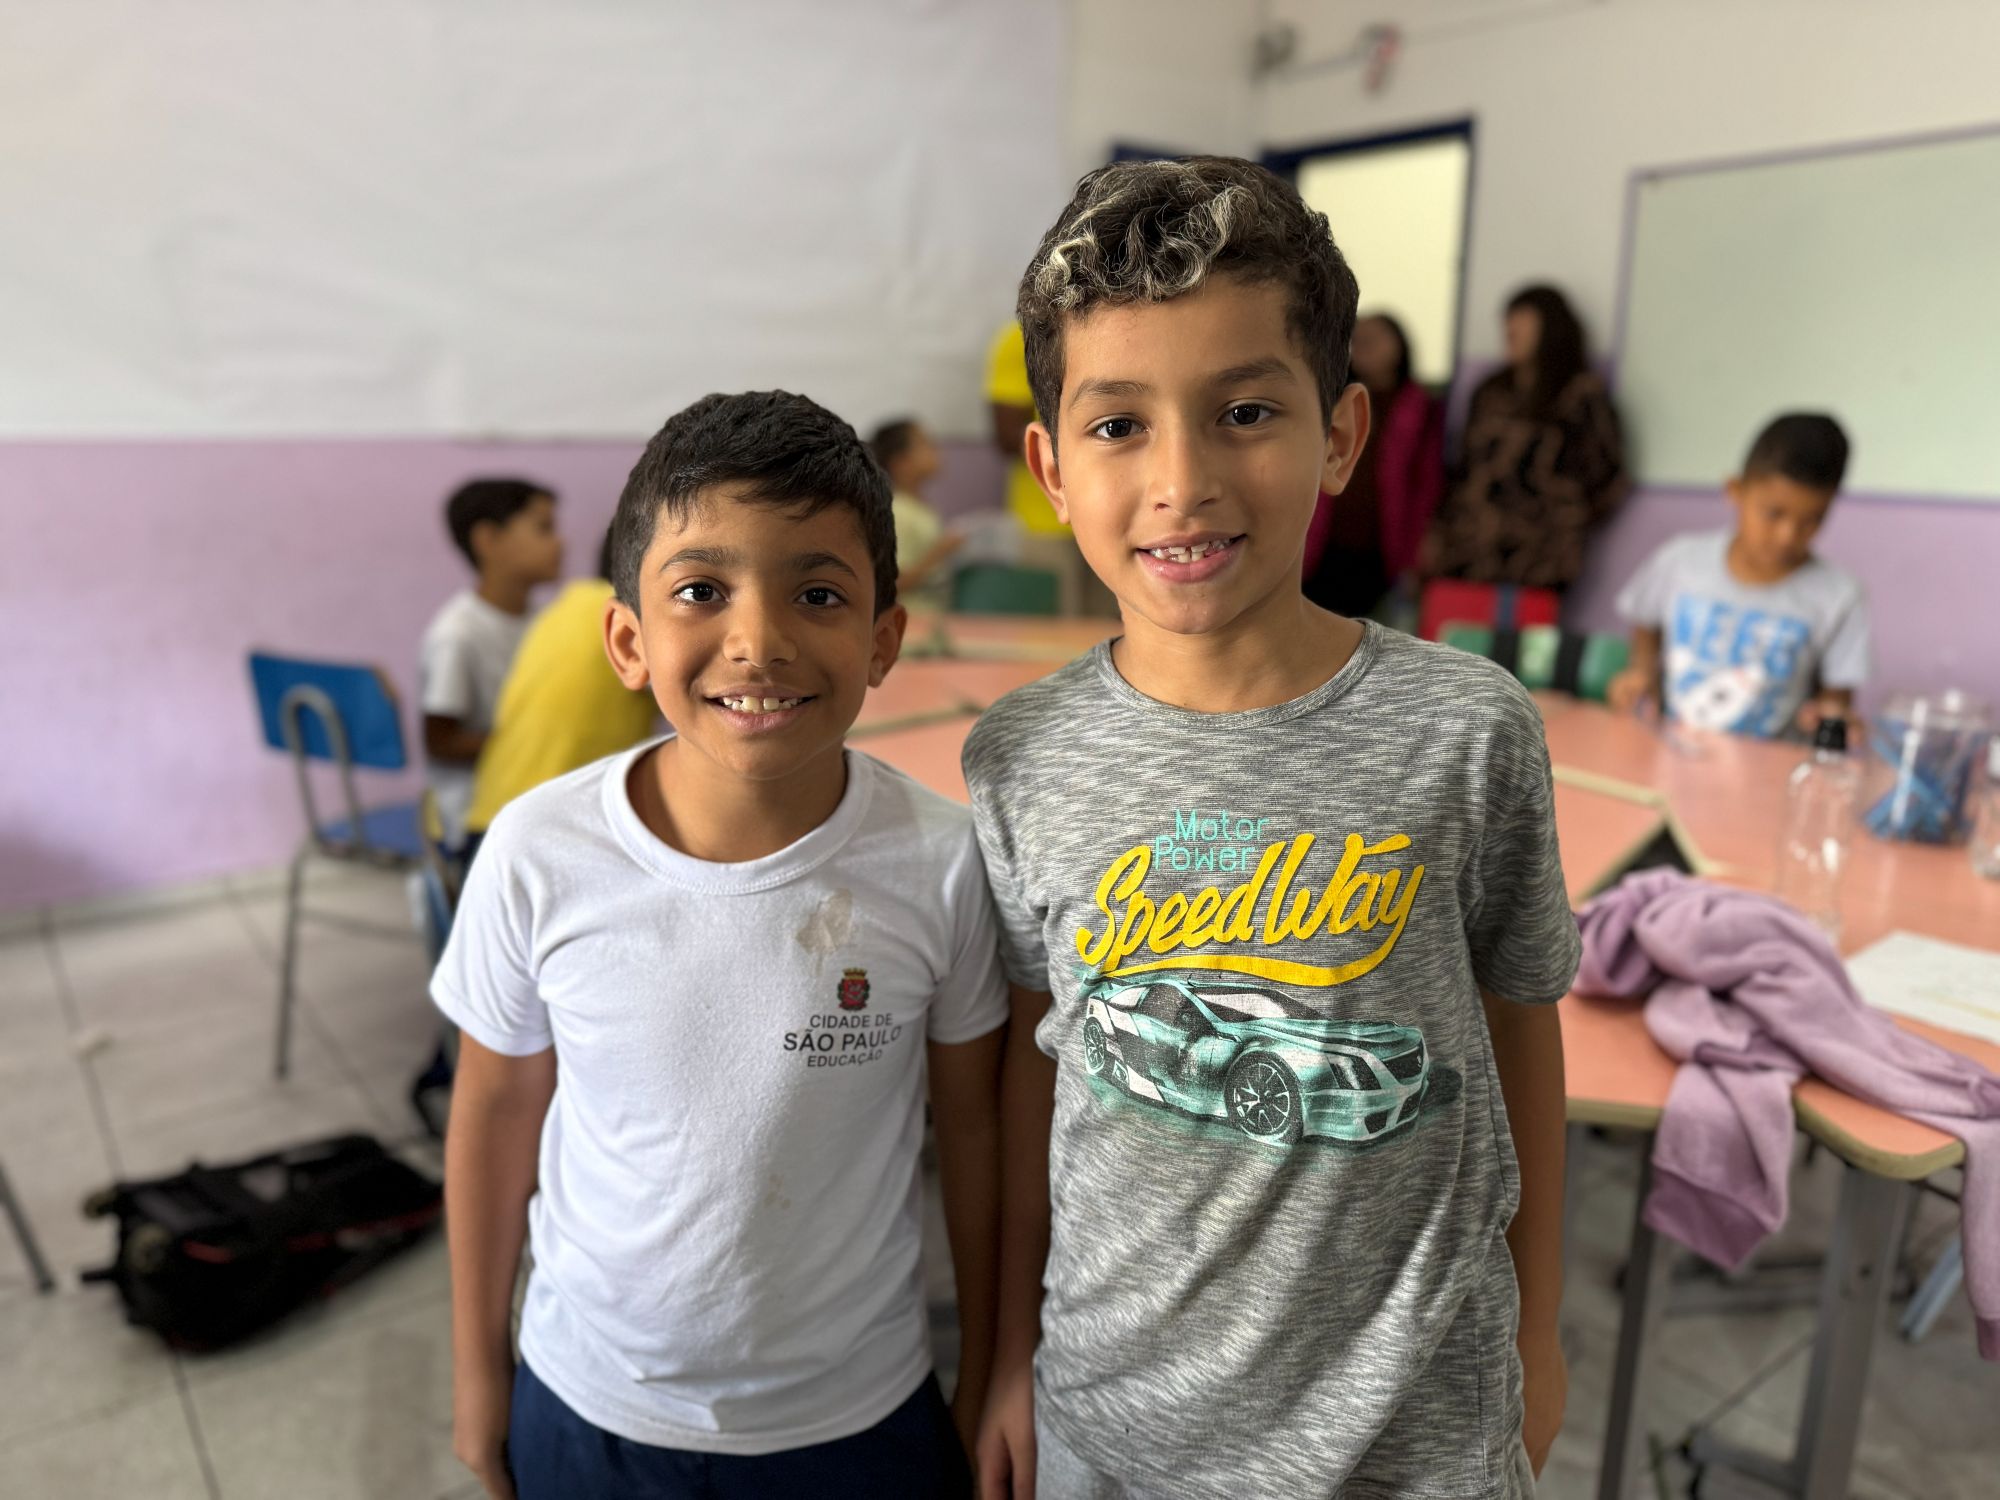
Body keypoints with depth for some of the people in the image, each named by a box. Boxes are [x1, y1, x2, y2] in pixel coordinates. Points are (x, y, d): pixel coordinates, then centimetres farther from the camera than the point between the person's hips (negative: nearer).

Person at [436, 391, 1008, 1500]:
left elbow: (971, 1126, -7)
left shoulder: (941, 863, -21)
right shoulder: (537, 856, -19)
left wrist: (983, 1380, 4)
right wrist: (477, 1367, 7)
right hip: (588, 1408, 1)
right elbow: (497, 1112, -4)